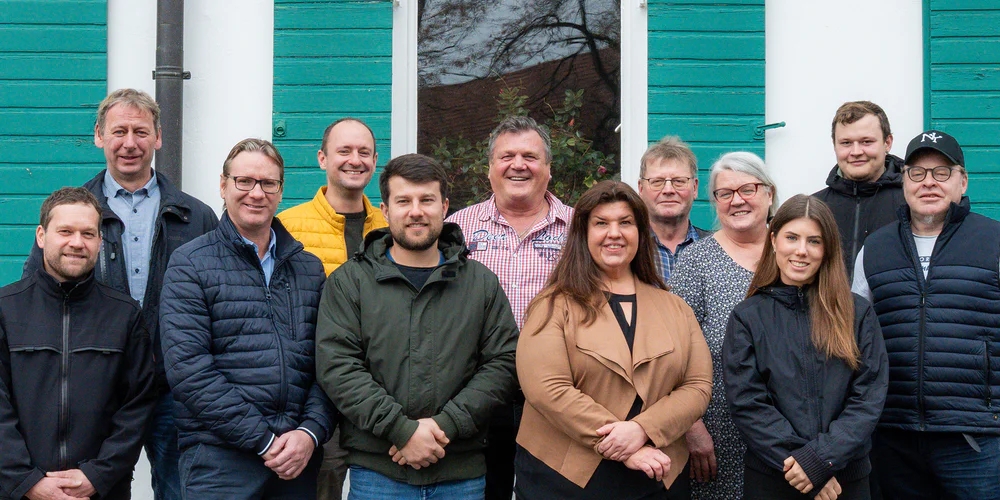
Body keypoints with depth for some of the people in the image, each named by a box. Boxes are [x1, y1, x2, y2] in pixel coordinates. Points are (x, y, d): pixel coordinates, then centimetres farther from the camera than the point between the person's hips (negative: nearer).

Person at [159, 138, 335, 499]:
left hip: (300, 455, 4)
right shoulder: (189, 264, 0)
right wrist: (263, 440, -13)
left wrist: (310, 433, -7)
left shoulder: (309, 267, 13)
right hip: (219, 458, -3)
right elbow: (188, 369, -10)